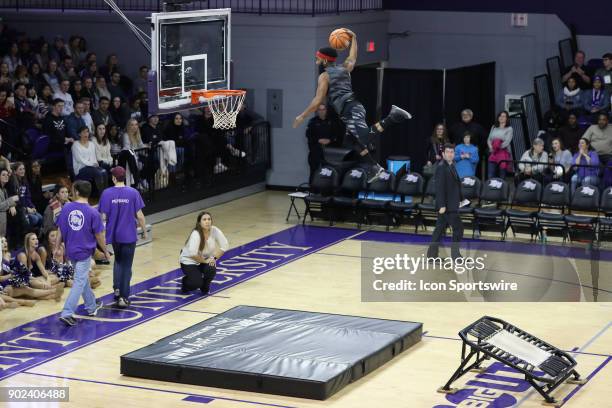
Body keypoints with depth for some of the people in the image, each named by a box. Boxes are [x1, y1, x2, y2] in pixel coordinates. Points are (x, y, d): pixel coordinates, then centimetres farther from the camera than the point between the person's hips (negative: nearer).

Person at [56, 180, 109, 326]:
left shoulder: (66, 208, -5)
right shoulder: (92, 213, -14)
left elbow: (60, 230, 0)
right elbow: (99, 235, -7)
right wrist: (106, 252, 6)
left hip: (71, 251, 5)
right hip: (84, 252, -5)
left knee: (83, 279, 22)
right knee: (79, 283, -1)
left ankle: (91, 306, 37)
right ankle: (67, 314, -10)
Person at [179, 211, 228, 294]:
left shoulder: (215, 231, -16)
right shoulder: (196, 234, -30)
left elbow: (225, 246, -10)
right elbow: (192, 253, -35)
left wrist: (214, 258, -18)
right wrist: (205, 261, -24)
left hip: (205, 259, 4)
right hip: (189, 260, -4)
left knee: (211, 269, -27)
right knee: (197, 283, -21)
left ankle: (205, 287, 5)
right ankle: (185, 282, 15)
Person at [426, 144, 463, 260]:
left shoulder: (451, 166, 13)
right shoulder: (441, 167, -15)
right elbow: (439, 187, -20)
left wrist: (460, 199, 16)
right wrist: (442, 205, -23)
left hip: (451, 204, 9)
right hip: (446, 205, -9)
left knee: (440, 229, 12)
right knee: (458, 228, -5)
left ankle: (432, 254, 17)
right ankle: (455, 255, 3)